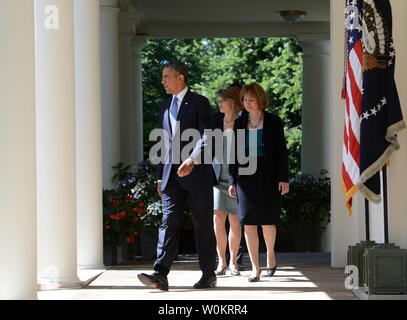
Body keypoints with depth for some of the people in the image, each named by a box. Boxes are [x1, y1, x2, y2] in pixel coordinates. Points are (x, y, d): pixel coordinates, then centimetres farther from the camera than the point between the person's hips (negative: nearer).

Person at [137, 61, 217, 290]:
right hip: (172, 175, 5)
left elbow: (206, 137, -13)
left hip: (197, 173, -5)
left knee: (203, 224, 2)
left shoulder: (199, 103, -2)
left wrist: (192, 160, -29)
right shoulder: (165, 106, 17)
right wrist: (160, 176, 17)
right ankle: (161, 275, -16)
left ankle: (209, 274, 12)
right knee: (169, 222, -7)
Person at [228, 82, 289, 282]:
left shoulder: (273, 122, 2)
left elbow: (281, 151, 0)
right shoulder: (240, 123, 9)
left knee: (267, 221, 0)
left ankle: (270, 254, 30)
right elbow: (235, 153, 11)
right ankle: (255, 268, 4)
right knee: (248, 223, -2)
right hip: (246, 178, 2)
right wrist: (232, 181, 5)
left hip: (268, 177, -2)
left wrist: (283, 178, -7)